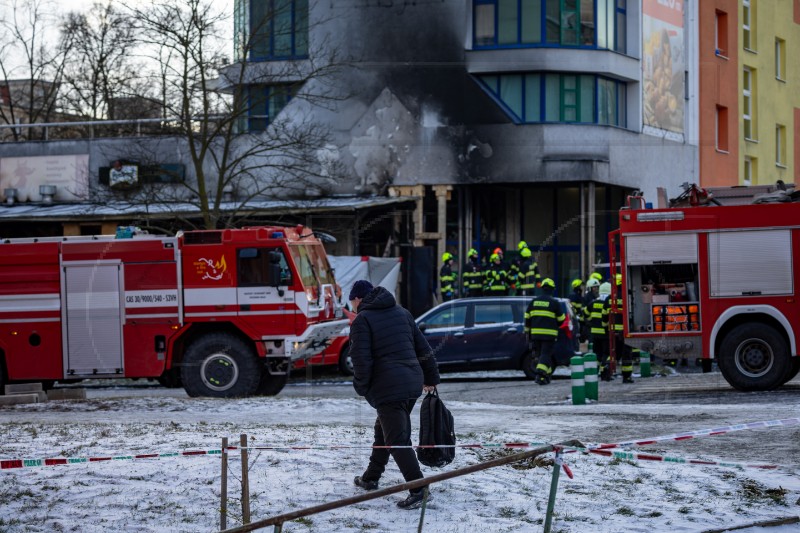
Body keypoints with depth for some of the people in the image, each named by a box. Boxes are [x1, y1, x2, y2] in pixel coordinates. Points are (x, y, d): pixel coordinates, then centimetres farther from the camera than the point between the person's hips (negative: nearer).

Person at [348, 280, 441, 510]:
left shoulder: (362, 320, -5)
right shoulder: (402, 313, 16)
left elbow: (361, 359, -13)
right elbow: (423, 348, 17)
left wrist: (362, 387, 2)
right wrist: (431, 377, 26)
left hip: (388, 387, -8)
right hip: (413, 383, 8)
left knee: (397, 439, -7)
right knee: (384, 429, 24)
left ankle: (419, 490, -15)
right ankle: (371, 478, 35)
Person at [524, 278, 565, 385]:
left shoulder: (533, 302, 8)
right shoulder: (554, 303, -4)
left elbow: (527, 319, 9)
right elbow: (561, 319, 2)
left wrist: (527, 332, 16)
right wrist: (555, 325, 22)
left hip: (536, 333, 4)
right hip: (549, 334, -4)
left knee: (542, 354, 16)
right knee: (546, 354, -4)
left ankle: (546, 376, 21)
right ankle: (540, 374, -23)